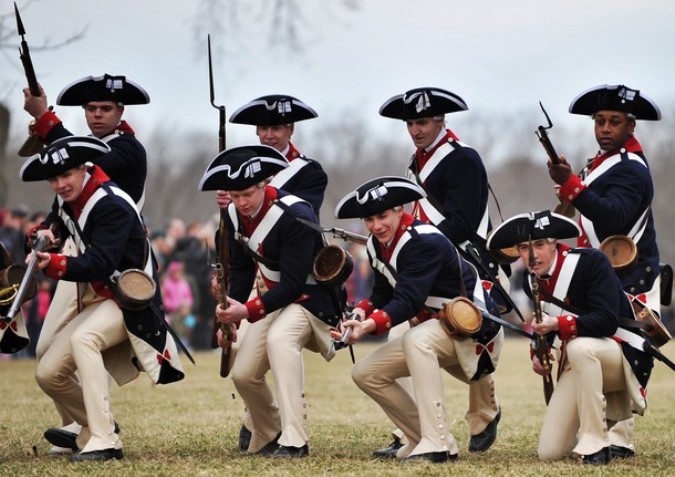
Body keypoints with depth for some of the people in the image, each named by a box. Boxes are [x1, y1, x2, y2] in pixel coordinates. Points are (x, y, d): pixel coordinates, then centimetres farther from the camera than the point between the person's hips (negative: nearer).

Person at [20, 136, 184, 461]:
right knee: (48, 374, 0)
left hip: (129, 302, -9)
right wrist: (45, 233, -6)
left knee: (82, 338, -36)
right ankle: (93, 428, 27)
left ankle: (104, 441, -39)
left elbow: (100, 265, -30)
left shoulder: (110, 205, -21)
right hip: (95, 301, 9)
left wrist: (54, 264, -44)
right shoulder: (67, 201, 4)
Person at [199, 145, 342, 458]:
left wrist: (247, 311, -34)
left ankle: (294, 440, -39)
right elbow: (241, 268, 7)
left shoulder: (295, 216, -27)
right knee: (243, 374, 1)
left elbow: (294, 284, -28)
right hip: (275, 299, 8)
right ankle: (268, 440, 29)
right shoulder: (235, 215, -3)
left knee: (279, 338, -36)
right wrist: (229, 317, -5)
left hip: (312, 297, -8)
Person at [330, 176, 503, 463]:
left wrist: (369, 326, -44)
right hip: (435, 328, 10)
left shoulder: (424, 242, -25)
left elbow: (407, 301, -32)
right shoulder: (376, 245, 3)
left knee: (417, 340, -38)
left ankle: (436, 444, -38)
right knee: (365, 373, 4)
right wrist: (360, 313, -14)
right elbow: (383, 294, 7)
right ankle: (422, 439, 11)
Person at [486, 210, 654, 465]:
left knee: (579, 347, -42)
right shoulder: (531, 280, 1)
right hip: (579, 365, 7)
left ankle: (596, 443, -30)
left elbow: (607, 321, -29)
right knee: (550, 452, -5)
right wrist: (539, 352, 3)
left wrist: (559, 325, -36)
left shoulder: (591, 262, -19)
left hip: (625, 356, -6)